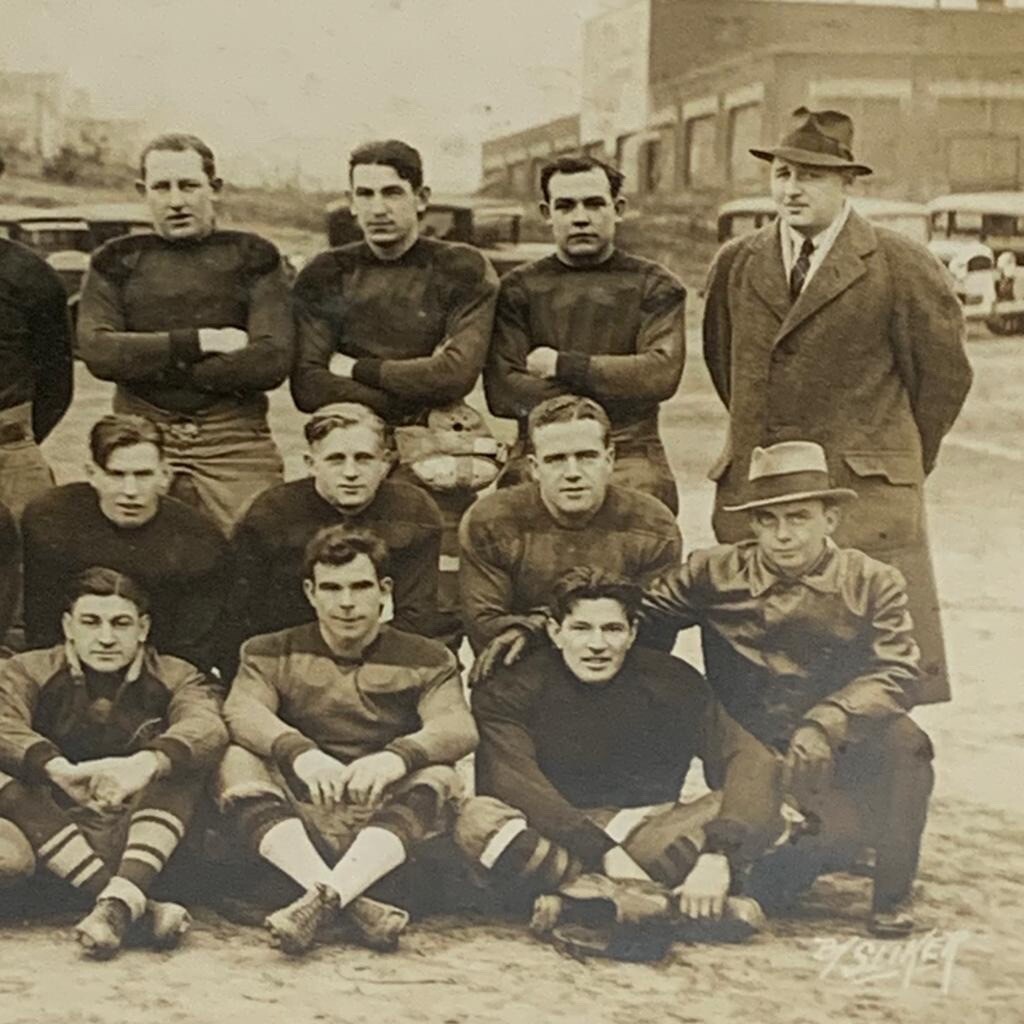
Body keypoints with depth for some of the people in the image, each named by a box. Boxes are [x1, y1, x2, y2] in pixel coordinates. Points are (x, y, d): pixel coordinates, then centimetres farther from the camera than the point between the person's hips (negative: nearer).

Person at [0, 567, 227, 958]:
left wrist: (145, 764, -39)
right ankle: (139, 909, -35)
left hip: (144, 843, 0)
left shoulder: (175, 678, 8)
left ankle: (119, 902, -38)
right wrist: (61, 770, -37)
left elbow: (208, 728, -17)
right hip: (57, 840, 0)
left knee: (182, 753, -20)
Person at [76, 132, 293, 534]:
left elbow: (274, 360, -5)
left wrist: (154, 364, -5)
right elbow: (97, 351, -3)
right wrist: (199, 342, -9)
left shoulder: (252, 256, 8)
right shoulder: (116, 262, 12)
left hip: (236, 441, -1)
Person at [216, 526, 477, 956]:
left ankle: (324, 900, -45)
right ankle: (354, 907, -41)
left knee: (437, 777, -27)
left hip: (387, 819, -1)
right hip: (299, 816, 1)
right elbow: (241, 711, -10)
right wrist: (301, 754, -32)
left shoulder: (426, 660, 9)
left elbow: (459, 727, -10)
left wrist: (397, 756, -33)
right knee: (238, 763, -23)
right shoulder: (272, 654, 11)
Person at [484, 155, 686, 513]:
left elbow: (662, 374, -5)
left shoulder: (655, 286, 12)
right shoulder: (518, 289, 13)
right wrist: (615, 387, -3)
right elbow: (502, 392, 0)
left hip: (630, 460, 0)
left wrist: (563, 366, -3)